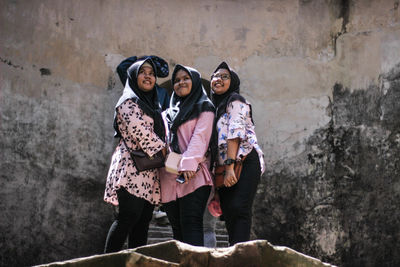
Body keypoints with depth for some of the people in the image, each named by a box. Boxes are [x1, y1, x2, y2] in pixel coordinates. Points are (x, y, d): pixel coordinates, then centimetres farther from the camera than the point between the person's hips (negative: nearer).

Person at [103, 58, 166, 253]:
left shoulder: (152, 104, 24)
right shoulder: (129, 102, -3)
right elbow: (141, 134, -14)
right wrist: (163, 151, -9)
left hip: (150, 172, 8)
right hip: (133, 168, -8)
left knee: (143, 222, 4)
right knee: (128, 217, -15)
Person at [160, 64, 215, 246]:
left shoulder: (204, 107, 8)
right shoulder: (168, 113, 26)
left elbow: (200, 137, -6)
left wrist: (188, 163, -19)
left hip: (193, 177, -5)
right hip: (169, 178, 5)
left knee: (191, 225, -14)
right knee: (177, 229, 3)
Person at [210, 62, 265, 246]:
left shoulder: (235, 101, -1)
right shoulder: (215, 107, 23)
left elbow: (234, 134, -13)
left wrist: (229, 167, -21)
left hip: (244, 163, -8)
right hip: (225, 168, 8)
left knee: (238, 208, -19)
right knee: (228, 212, 3)